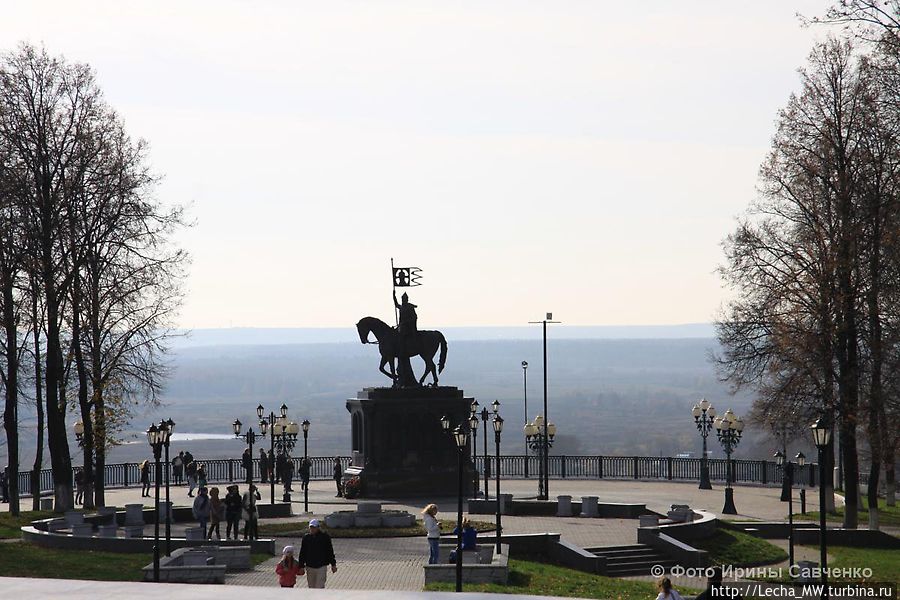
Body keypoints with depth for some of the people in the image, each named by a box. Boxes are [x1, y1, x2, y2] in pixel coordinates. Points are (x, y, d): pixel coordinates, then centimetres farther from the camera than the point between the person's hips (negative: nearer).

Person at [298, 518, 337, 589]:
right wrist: (301, 566, 5)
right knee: (311, 587, 10)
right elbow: (302, 553, 8)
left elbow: (330, 551, 5)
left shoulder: (325, 537, -2)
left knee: (320, 586, -9)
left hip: (321, 567, -3)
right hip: (310, 567, 3)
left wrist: (333, 565, 6)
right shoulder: (306, 537, 3)